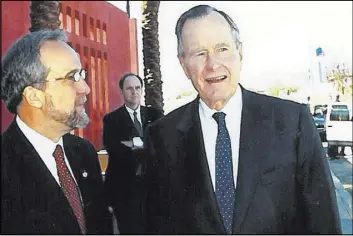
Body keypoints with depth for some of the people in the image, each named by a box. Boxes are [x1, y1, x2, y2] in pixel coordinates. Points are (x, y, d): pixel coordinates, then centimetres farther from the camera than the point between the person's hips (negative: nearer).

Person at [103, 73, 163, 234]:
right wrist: (148, 150, -16)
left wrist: (134, 144, -18)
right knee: (130, 229, 8)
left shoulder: (154, 115, 7)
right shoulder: (112, 119, 0)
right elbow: (112, 148, -15)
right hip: (123, 185, -2)